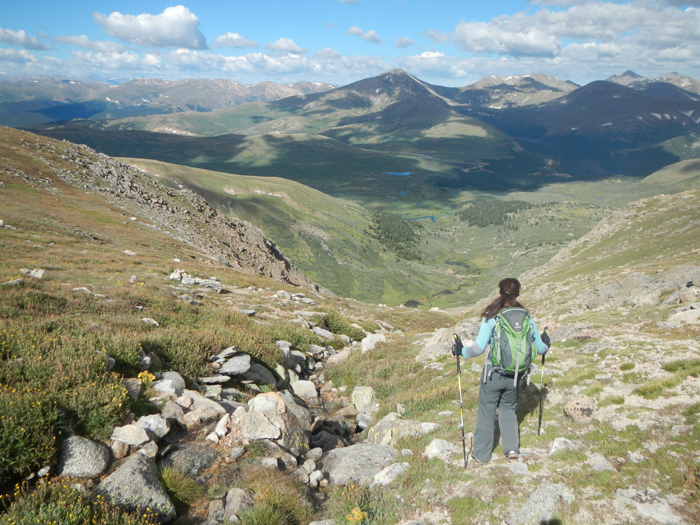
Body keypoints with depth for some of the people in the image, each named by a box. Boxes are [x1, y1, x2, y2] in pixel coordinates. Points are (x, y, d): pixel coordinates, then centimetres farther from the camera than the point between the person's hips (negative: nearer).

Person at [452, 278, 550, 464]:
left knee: (486, 412, 13)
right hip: (515, 376, 3)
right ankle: (512, 448, 20)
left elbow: (479, 348, -21)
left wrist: (461, 350, -4)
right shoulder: (527, 318, -4)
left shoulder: (491, 317, -14)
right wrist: (546, 345, 26)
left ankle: (481, 454, 23)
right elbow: (540, 349, 4)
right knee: (508, 410, 26)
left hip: (493, 375, -3)